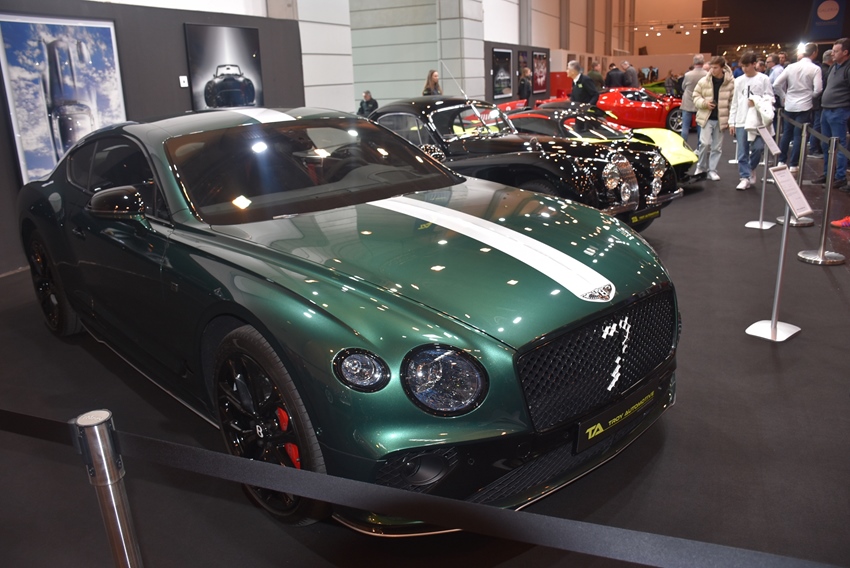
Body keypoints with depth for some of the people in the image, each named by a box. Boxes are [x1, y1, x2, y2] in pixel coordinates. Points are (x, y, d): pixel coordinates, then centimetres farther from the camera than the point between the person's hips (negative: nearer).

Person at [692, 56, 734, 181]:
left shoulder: (731, 82, -7)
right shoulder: (703, 81, -3)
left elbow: (733, 102, -1)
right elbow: (696, 97, 6)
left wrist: (731, 120, -4)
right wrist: (704, 103, -14)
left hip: (721, 119, 0)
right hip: (706, 117, 0)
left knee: (717, 147, 6)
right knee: (705, 143, -11)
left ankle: (712, 170, 15)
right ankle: (701, 167, 10)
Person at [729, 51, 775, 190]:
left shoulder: (763, 79, 1)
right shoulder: (739, 81, 10)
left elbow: (770, 98, 2)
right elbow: (735, 102, 11)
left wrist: (757, 102, -17)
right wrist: (731, 122, 7)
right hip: (741, 121, 3)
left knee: (757, 148, -7)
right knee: (742, 152, 0)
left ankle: (751, 169, 20)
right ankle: (745, 177, 6)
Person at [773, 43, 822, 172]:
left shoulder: (791, 67, 0)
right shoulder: (815, 69, -9)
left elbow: (776, 85, -2)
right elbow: (818, 89, -14)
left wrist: (784, 96, 11)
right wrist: (809, 96, 7)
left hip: (789, 105, 3)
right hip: (804, 106, -3)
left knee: (786, 133, 15)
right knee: (798, 136, 2)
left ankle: (781, 161, 18)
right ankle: (793, 165, 3)